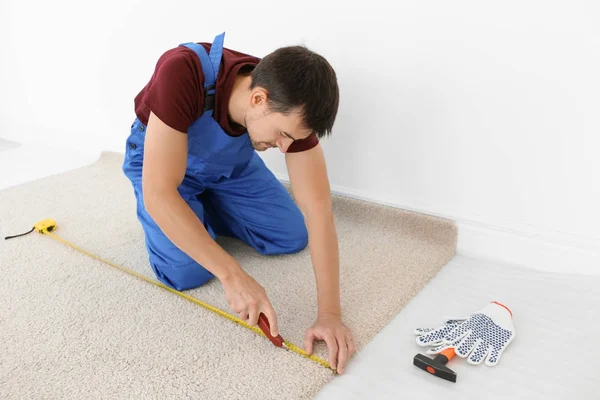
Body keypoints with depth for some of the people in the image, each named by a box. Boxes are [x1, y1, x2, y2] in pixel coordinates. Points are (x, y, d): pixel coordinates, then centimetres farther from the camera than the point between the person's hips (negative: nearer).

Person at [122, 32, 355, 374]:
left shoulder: (292, 108, -29)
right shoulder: (183, 73, -42)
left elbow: (318, 209, -29)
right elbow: (159, 193, -43)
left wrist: (330, 313, -34)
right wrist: (232, 275, -43)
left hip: (231, 162, 4)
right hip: (159, 156, -3)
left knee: (292, 237, -2)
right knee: (186, 272, -20)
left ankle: (207, 209, 20)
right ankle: (195, 213, 13)